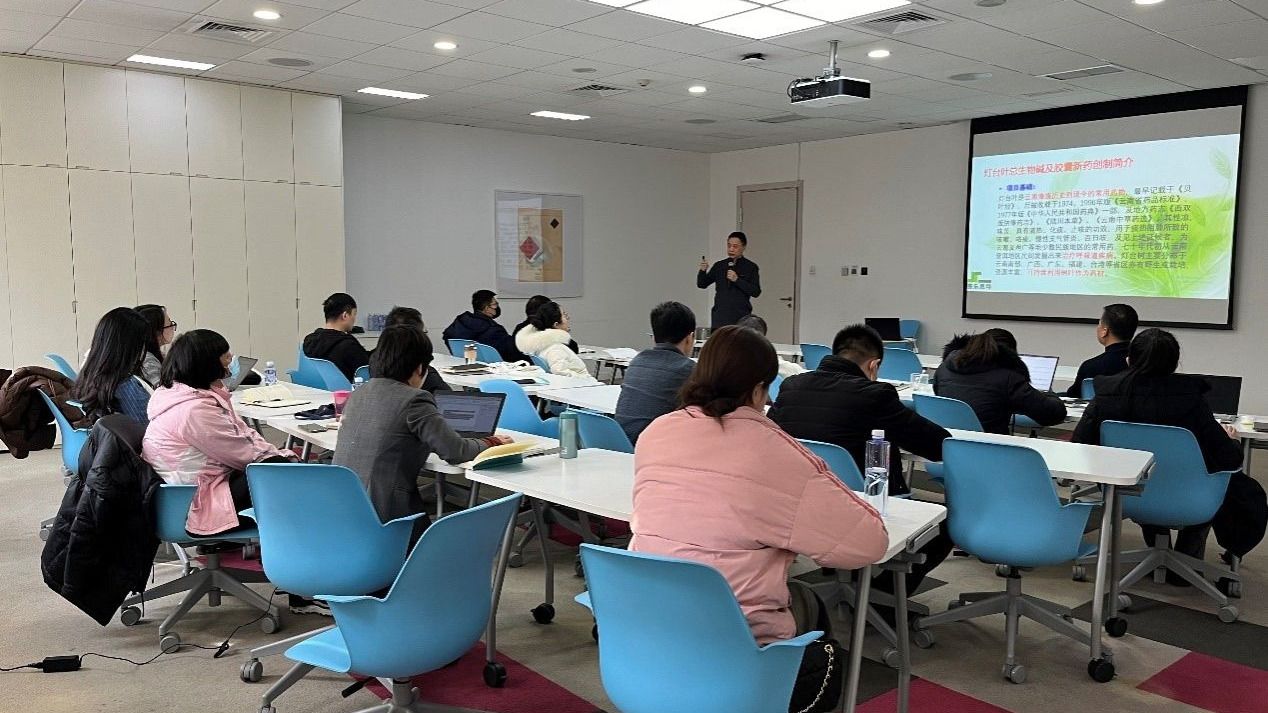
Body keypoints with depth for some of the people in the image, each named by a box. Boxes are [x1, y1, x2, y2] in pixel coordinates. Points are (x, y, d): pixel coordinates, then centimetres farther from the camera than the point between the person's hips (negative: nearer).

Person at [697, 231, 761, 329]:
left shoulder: (750, 267, 2)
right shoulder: (719, 266, 11)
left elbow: (756, 292, -5)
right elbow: (702, 284, 12)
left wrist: (737, 280, -15)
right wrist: (703, 271, -7)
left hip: (741, 317, -2)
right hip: (720, 316, 2)